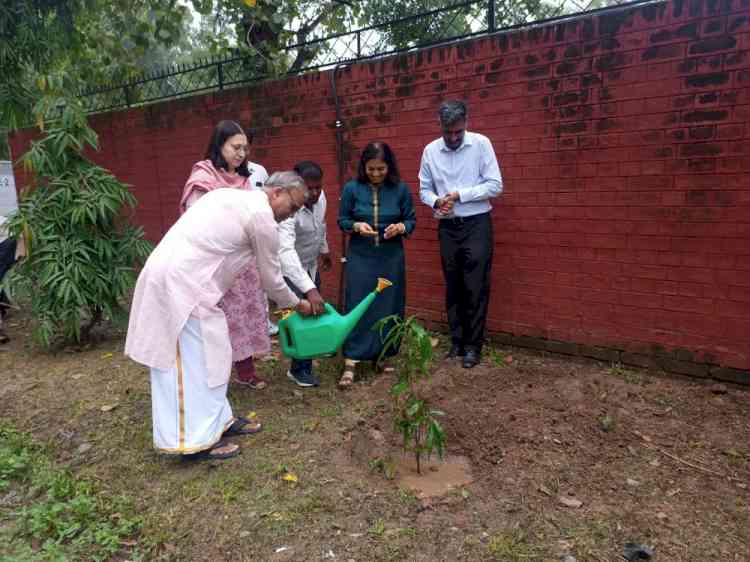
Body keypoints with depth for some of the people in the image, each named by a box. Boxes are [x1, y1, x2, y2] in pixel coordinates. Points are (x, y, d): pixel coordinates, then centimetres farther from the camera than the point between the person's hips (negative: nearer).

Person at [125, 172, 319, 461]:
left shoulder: (232, 196, 18)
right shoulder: (262, 218, -9)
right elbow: (271, 278, 0)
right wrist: (297, 305, 16)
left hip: (171, 274, 10)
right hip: (181, 283, -10)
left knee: (207, 354, 15)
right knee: (196, 360, -1)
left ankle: (218, 419, 26)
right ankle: (196, 439, 9)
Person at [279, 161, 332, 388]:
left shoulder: (320, 197, -12)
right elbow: (286, 251, -48)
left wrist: (324, 250, 22)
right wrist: (309, 289, -56)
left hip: (311, 264, 7)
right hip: (290, 268, -7)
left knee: (317, 309, 15)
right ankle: (300, 368, 8)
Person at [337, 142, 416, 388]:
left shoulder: (401, 189, -3)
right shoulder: (352, 188, -5)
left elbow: (411, 220, 5)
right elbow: (342, 221, 3)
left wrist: (400, 227, -16)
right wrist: (357, 226, -17)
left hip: (391, 258, 2)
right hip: (360, 257, -1)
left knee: (387, 308, 8)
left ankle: (381, 356, 26)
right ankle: (350, 363, 1)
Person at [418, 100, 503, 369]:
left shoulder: (481, 143, -7)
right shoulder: (430, 150, 3)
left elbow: (495, 185, -9)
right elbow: (424, 189, 8)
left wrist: (460, 195, -17)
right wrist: (436, 202, -14)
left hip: (476, 224, -3)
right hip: (447, 227, 3)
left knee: (476, 288, -1)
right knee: (453, 287, 11)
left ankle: (473, 346, 11)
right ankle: (457, 341, 24)